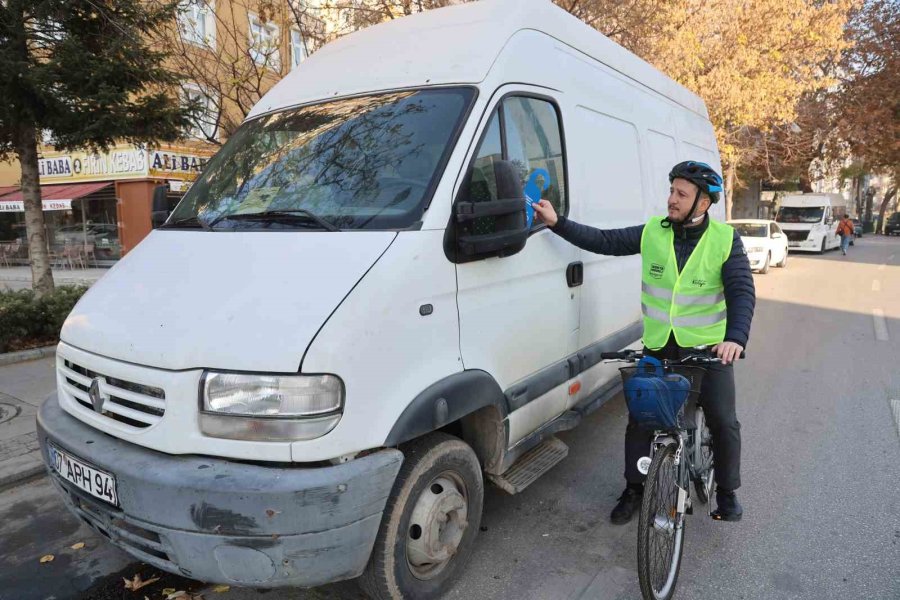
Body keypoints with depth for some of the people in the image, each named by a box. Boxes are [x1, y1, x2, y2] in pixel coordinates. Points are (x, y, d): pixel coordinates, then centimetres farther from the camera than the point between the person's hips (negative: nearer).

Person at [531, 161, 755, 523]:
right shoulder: (652, 232, -3)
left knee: (724, 423, 2)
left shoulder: (725, 239, -9)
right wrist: (557, 223, -14)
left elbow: (742, 292, -15)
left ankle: (727, 493, 26)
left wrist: (735, 337, -32)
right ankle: (633, 489, 22)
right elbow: (603, 241, -5)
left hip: (709, 348, -1)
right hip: (658, 346, 2)